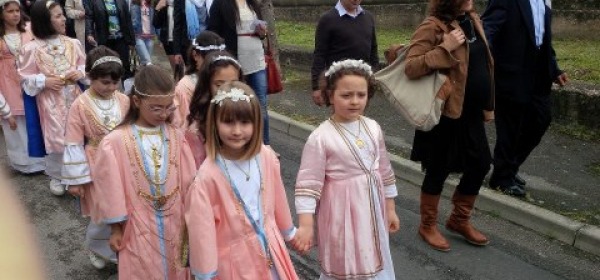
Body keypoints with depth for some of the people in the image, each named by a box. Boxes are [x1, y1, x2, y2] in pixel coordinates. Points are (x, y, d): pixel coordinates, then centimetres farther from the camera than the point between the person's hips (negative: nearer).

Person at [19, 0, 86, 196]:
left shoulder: (73, 43, -1)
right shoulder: (32, 49, -10)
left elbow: (85, 66, 10)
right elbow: (26, 78, -4)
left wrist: (80, 73, -10)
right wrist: (44, 81, -18)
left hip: (74, 97, 3)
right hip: (51, 101, -3)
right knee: (56, 138, 2)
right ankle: (56, 176, 23)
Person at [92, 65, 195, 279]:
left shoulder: (176, 137, -4)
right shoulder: (116, 142, -15)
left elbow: (189, 183, 1)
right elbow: (111, 189, -7)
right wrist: (116, 229, -2)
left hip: (174, 224, 3)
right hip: (140, 228, -3)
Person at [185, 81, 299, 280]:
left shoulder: (267, 158, -11)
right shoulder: (208, 175, -24)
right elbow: (202, 228, -16)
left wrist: (288, 232, 18)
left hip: (270, 249, 4)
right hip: (235, 259, -4)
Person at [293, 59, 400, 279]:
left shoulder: (373, 128, 0)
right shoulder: (320, 137, -17)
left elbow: (385, 170, 9)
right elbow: (308, 183, -16)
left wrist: (390, 209, 13)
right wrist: (305, 225, -20)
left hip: (373, 208, 5)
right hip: (342, 212, -5)